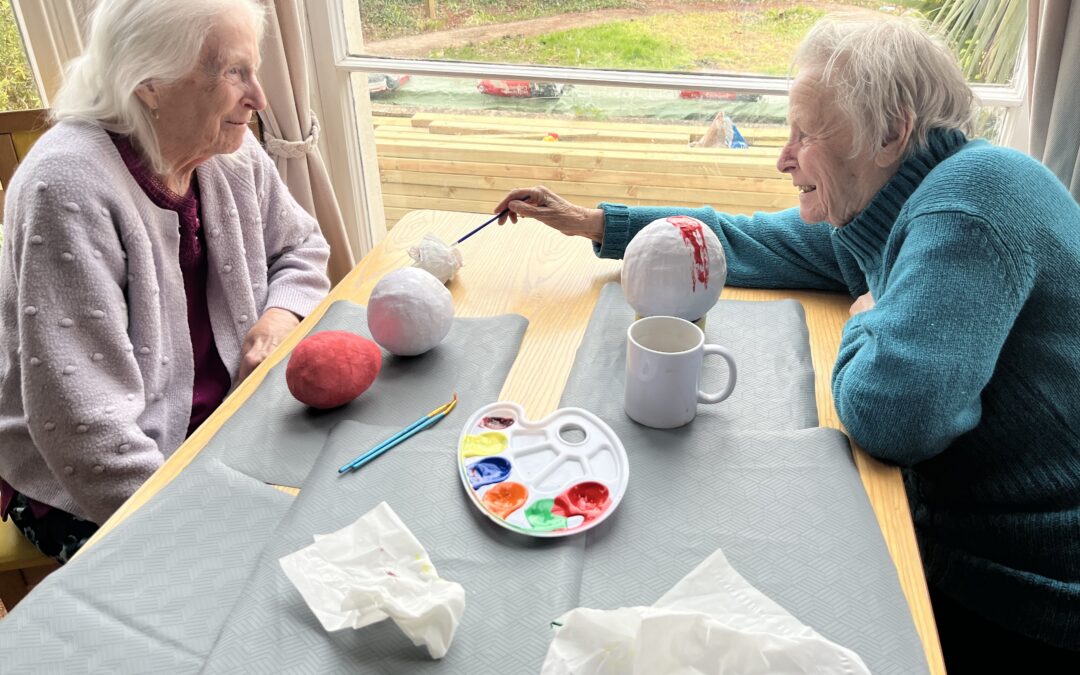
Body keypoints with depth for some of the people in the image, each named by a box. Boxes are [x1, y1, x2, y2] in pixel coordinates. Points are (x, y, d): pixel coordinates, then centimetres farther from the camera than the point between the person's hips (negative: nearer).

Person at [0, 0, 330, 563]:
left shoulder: (232, 153, -3)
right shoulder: (68, 185, -24)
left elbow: (300, 247, 14)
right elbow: (83, 425, -26)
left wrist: (280, 314, -8)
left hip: (227, 424, 7)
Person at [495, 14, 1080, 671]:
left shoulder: (974, 193, -26)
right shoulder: (880, 212, 3)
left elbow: (888, 413, -36)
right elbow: (749, 241, 13)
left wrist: (866, 320, -14)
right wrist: (593, 222, 12)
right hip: (952, 534, 7)